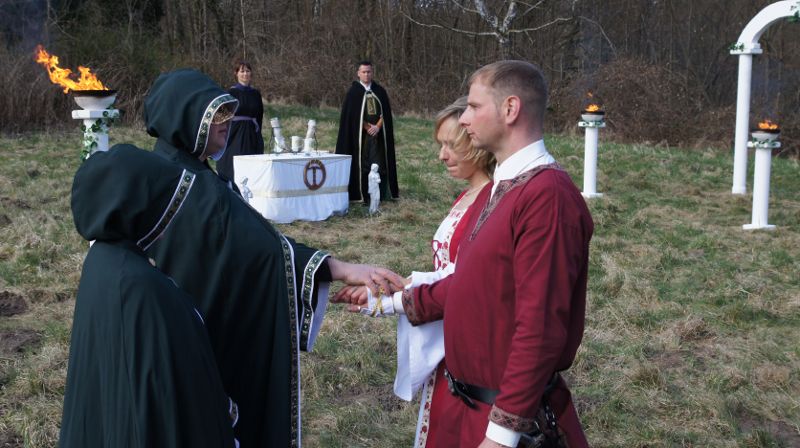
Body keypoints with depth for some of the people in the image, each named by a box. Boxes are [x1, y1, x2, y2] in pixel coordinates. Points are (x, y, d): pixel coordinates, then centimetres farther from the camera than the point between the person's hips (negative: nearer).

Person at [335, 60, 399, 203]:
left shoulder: (380, 91, 11)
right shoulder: (353, 92, 1)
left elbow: (386, 112, 8)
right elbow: (351, 115, -4)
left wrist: (377, 127, -8)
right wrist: (368, 127, -10)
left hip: (378, 134, 3)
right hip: (360, 135, -3)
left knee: (379, 163, -2)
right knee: (362, 164, -5)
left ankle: (379, 195, 2)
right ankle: (363, 195, 0)